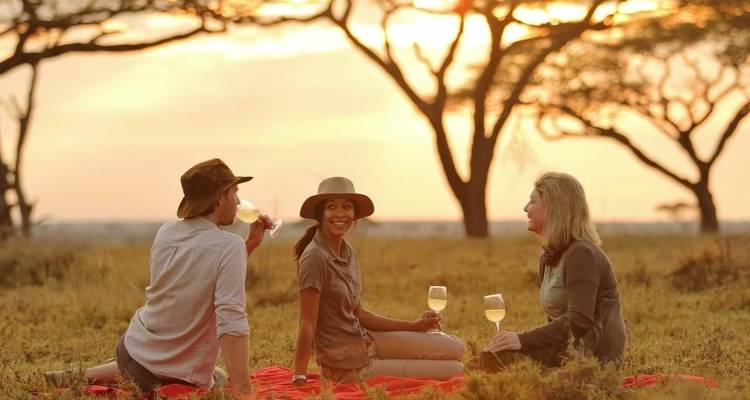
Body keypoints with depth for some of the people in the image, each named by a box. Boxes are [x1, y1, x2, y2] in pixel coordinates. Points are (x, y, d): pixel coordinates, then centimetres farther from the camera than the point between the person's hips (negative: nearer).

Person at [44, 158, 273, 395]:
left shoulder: (166, 234, 0)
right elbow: (231, 322, -29)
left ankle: (80, 378, 28)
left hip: (133, 349, 7)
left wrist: (250, 244, 9)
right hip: (176, 379, -7)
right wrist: (243, 392, -32)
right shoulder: (229, 246, -21)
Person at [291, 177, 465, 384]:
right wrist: (299, 378, -22)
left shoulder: (348, 252, 6)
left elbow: (358, 314, 12)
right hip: (348, 365, -8)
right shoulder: (315, 258, -20)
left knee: (455, 348, 12)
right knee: (454, 371, -4)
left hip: (364, 341, 9)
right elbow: (307, 323, -20)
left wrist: (413, 326, 11)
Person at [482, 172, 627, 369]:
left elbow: (579, 321, -25)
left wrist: (524, 340, -27)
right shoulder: (548, 258, 15)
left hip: (595, 356, -9)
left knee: (498, 359, -20)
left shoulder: (581, 254, -14)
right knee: (492, 356, -1)